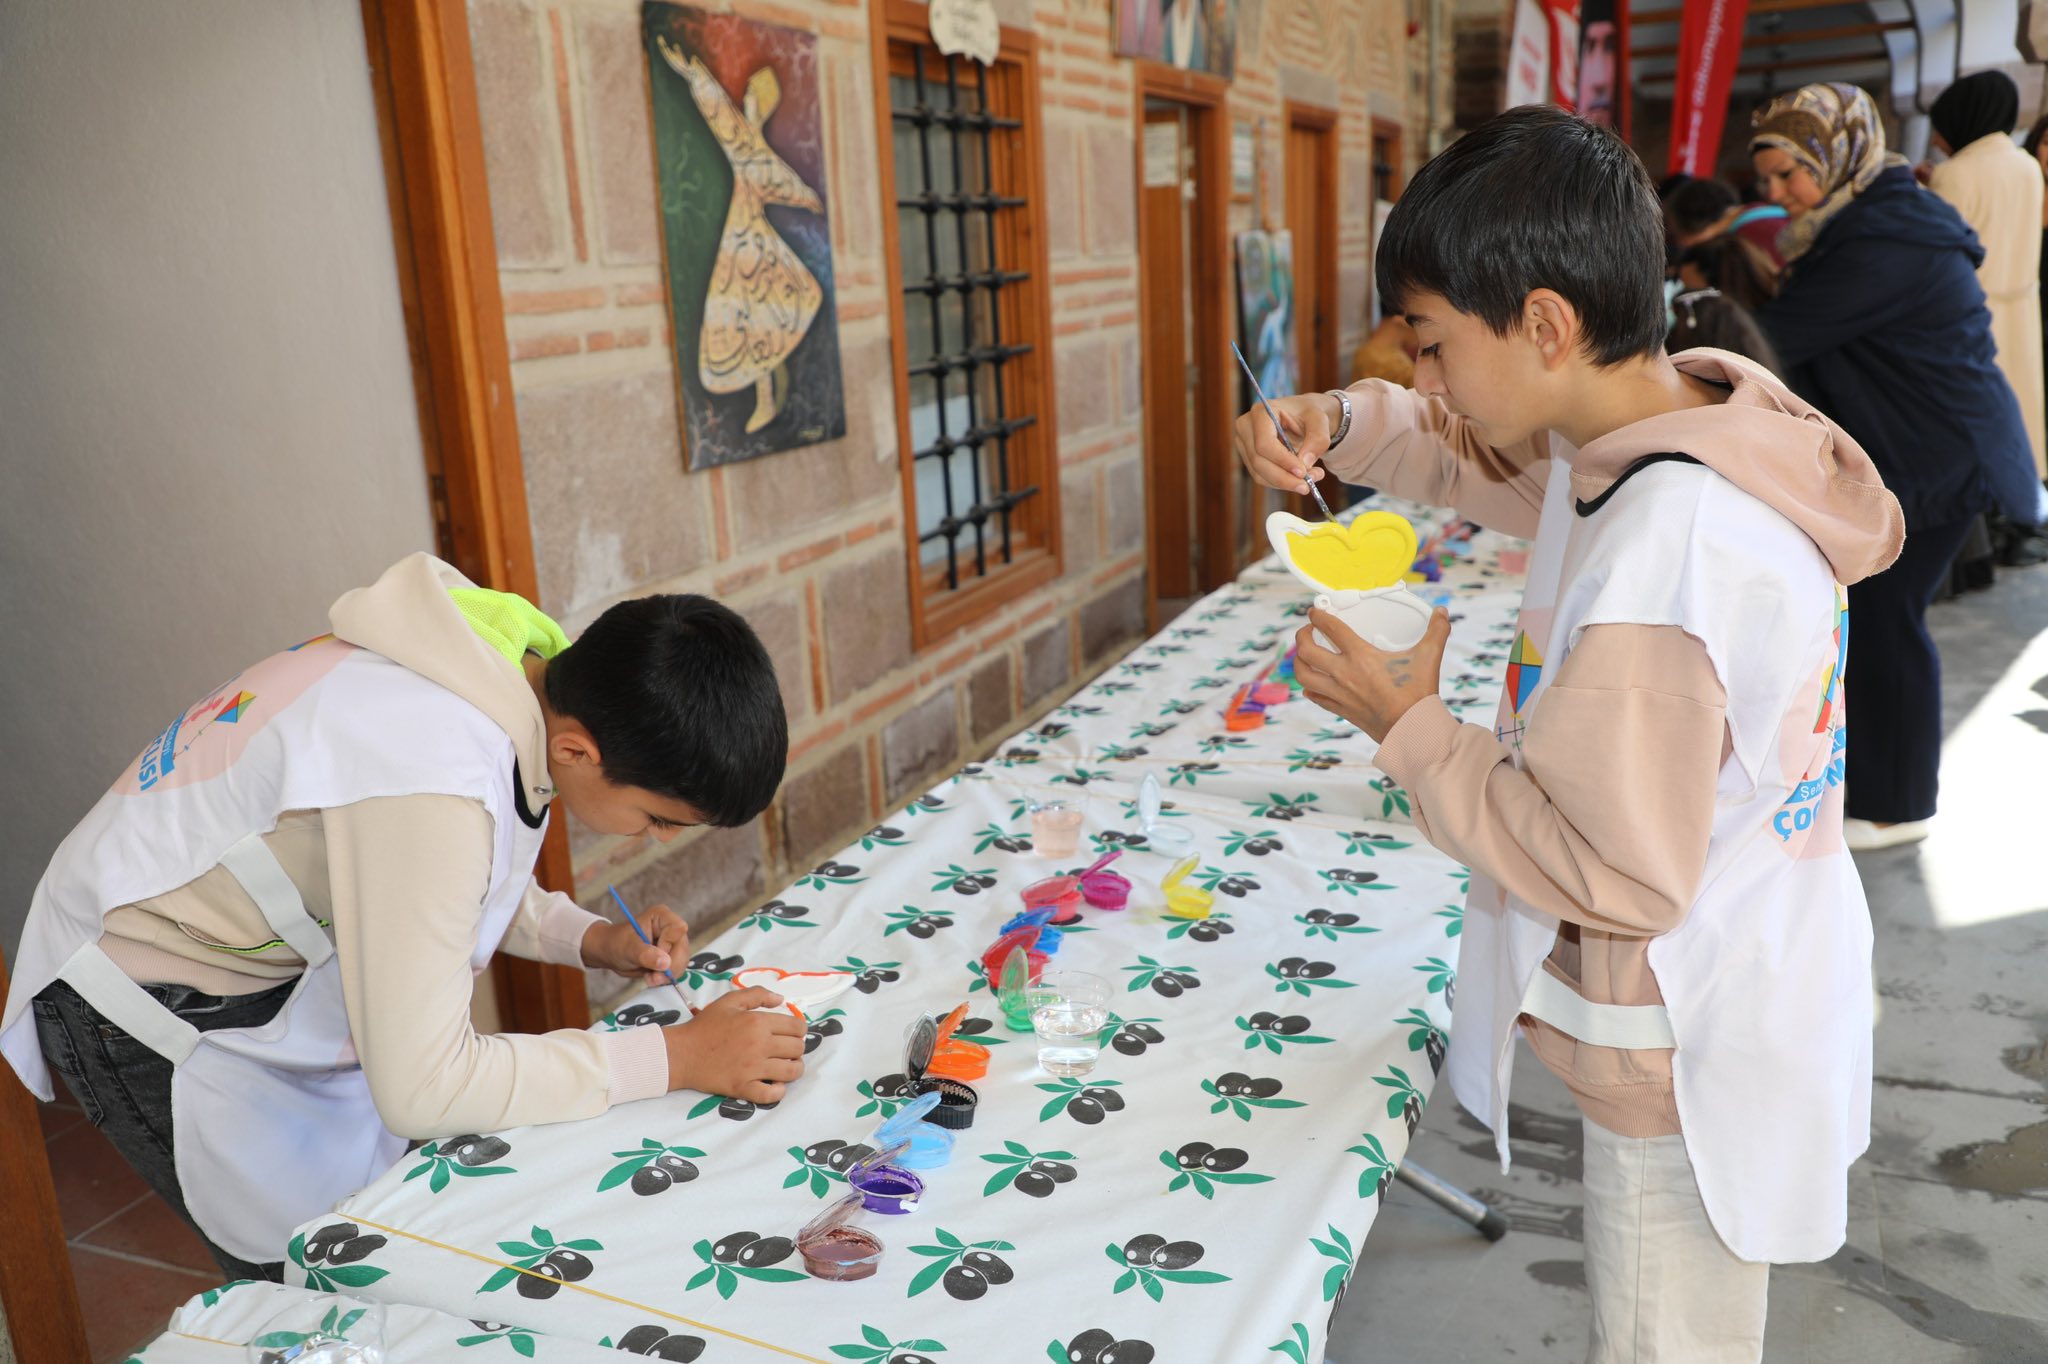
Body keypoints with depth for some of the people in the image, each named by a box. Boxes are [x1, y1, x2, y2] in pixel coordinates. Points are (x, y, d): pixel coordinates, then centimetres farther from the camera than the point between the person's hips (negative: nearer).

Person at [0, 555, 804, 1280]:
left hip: (267, 962, 8)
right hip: (156, 1003, -7)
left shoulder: (524, 675, -12)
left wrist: (589, 938, -9)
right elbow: (423, 1090, -33)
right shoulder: (432, 782, -38)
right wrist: (675, 1056, -29)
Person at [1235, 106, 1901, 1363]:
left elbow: (1620, 877, -28)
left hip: (1692, 1067, -8)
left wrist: (1412, 731, -20)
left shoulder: (1661, 559, -34)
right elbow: (1496, 461, 13)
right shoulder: (1699, 416, -5)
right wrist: (1346, 427, -5)